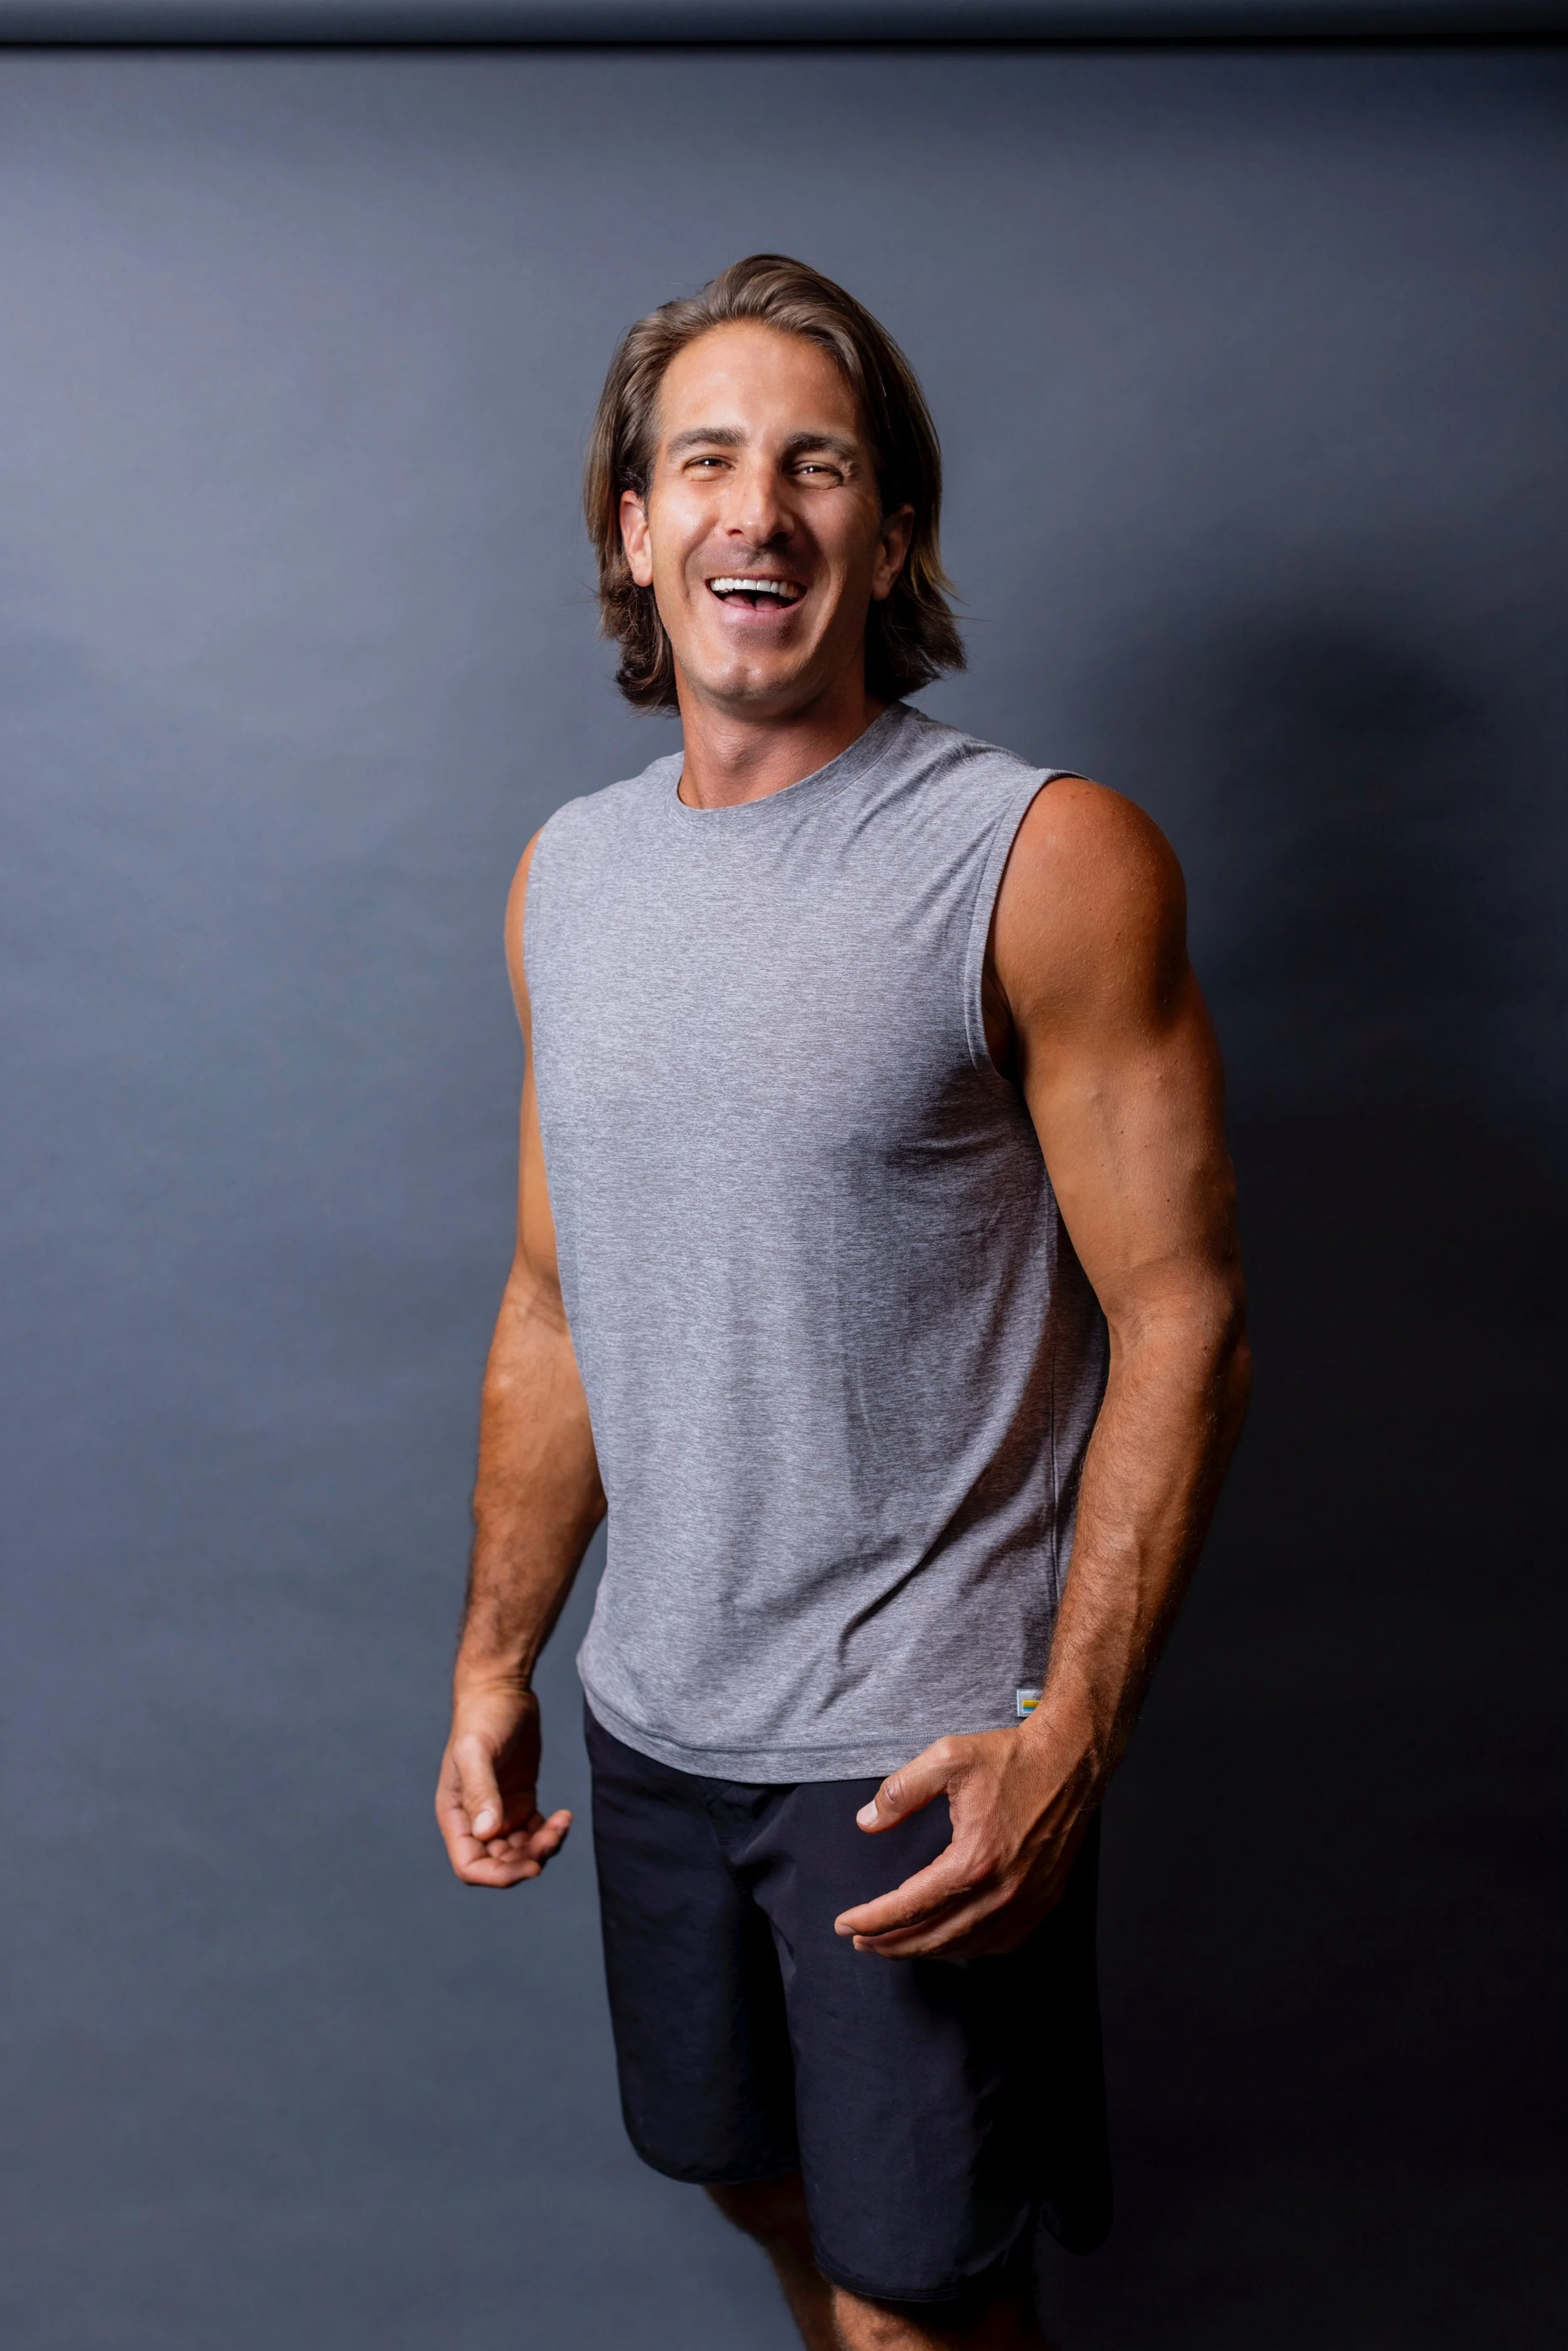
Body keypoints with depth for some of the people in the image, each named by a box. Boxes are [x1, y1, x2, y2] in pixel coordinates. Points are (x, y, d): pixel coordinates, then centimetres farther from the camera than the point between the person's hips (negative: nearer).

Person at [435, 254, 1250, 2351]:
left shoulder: (1049, 858, -14)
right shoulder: (569, 873, 5)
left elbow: (1181, 1326, -14)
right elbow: (558, 1307, 11)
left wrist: (1070, 1737, -20)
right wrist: (496, 1661, 9)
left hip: (923, 1739, -5)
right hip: (654, 1719, 6)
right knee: (761, 2180, 23)